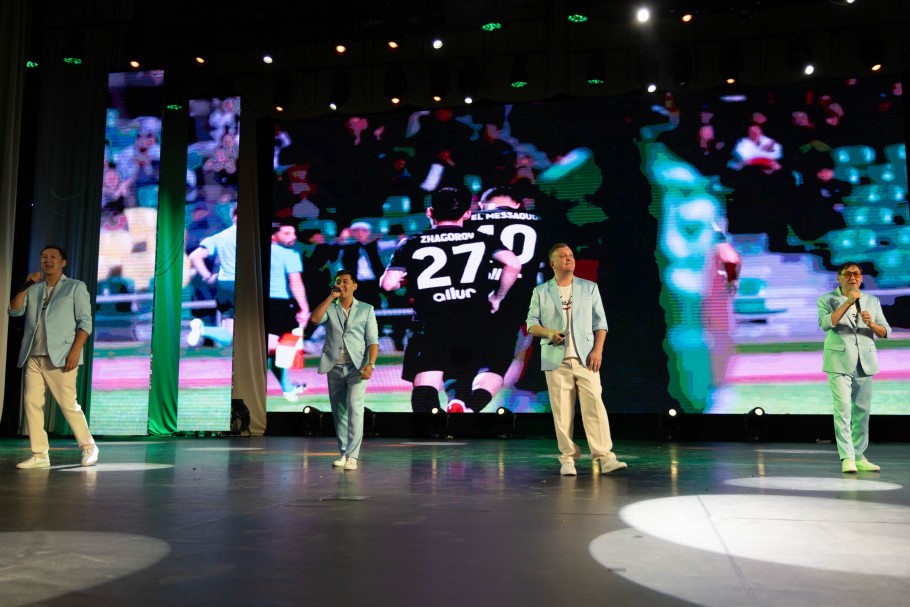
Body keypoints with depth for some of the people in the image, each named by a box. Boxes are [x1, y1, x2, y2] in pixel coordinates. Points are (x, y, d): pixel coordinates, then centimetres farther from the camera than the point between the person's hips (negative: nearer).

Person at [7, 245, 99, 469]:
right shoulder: (34, 290, 18)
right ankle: (40, 455, 2)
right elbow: (14, 311, 6)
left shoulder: (75, 287, 5)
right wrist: (27, 286, -2)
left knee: (68, 404, -6)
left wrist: (75, 350, -14)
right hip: (33, 358, 5)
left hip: (59, 357, -5)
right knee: (32, 403, -2)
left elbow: (85, 321, -3)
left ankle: (89, 447, 9)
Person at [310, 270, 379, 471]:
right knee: (339, 411, 7)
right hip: (334, 367, 3)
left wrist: (370, 364, -14)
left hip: (357, 366, -3)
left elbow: (373, 340, 0)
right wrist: (331, 296, -7)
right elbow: (314, 318, -11)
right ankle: (343, 453, 16)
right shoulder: (330, 308, 11)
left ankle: (352, 455, -15)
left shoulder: (366, 309, 6)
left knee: (354, 407, -16)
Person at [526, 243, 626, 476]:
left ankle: (605, 457, -9)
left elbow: (600, 322, 7)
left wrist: (598, 350, -5)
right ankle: (568, 459, 6)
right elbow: (531, 323, 7)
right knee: (562, 411, -1)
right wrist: (548, 332, -14)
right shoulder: (541, 292, 9)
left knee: (594, 406, -8)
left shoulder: (589, 288, 10)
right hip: (556, 360, 0)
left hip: (585, 358, 0)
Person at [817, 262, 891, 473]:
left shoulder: (872, 301, 13)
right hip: (840, 362, -4)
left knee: (862, 410, 7)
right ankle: (847, 458, -11)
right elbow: (825, 323, -16)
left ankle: (859, 457, 15)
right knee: (843, 408, -13)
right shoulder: (827, 300, 2)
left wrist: (871, 324, -13)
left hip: (864, 362, 4)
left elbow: (885, 332, 8)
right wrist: (848, 302, -20)